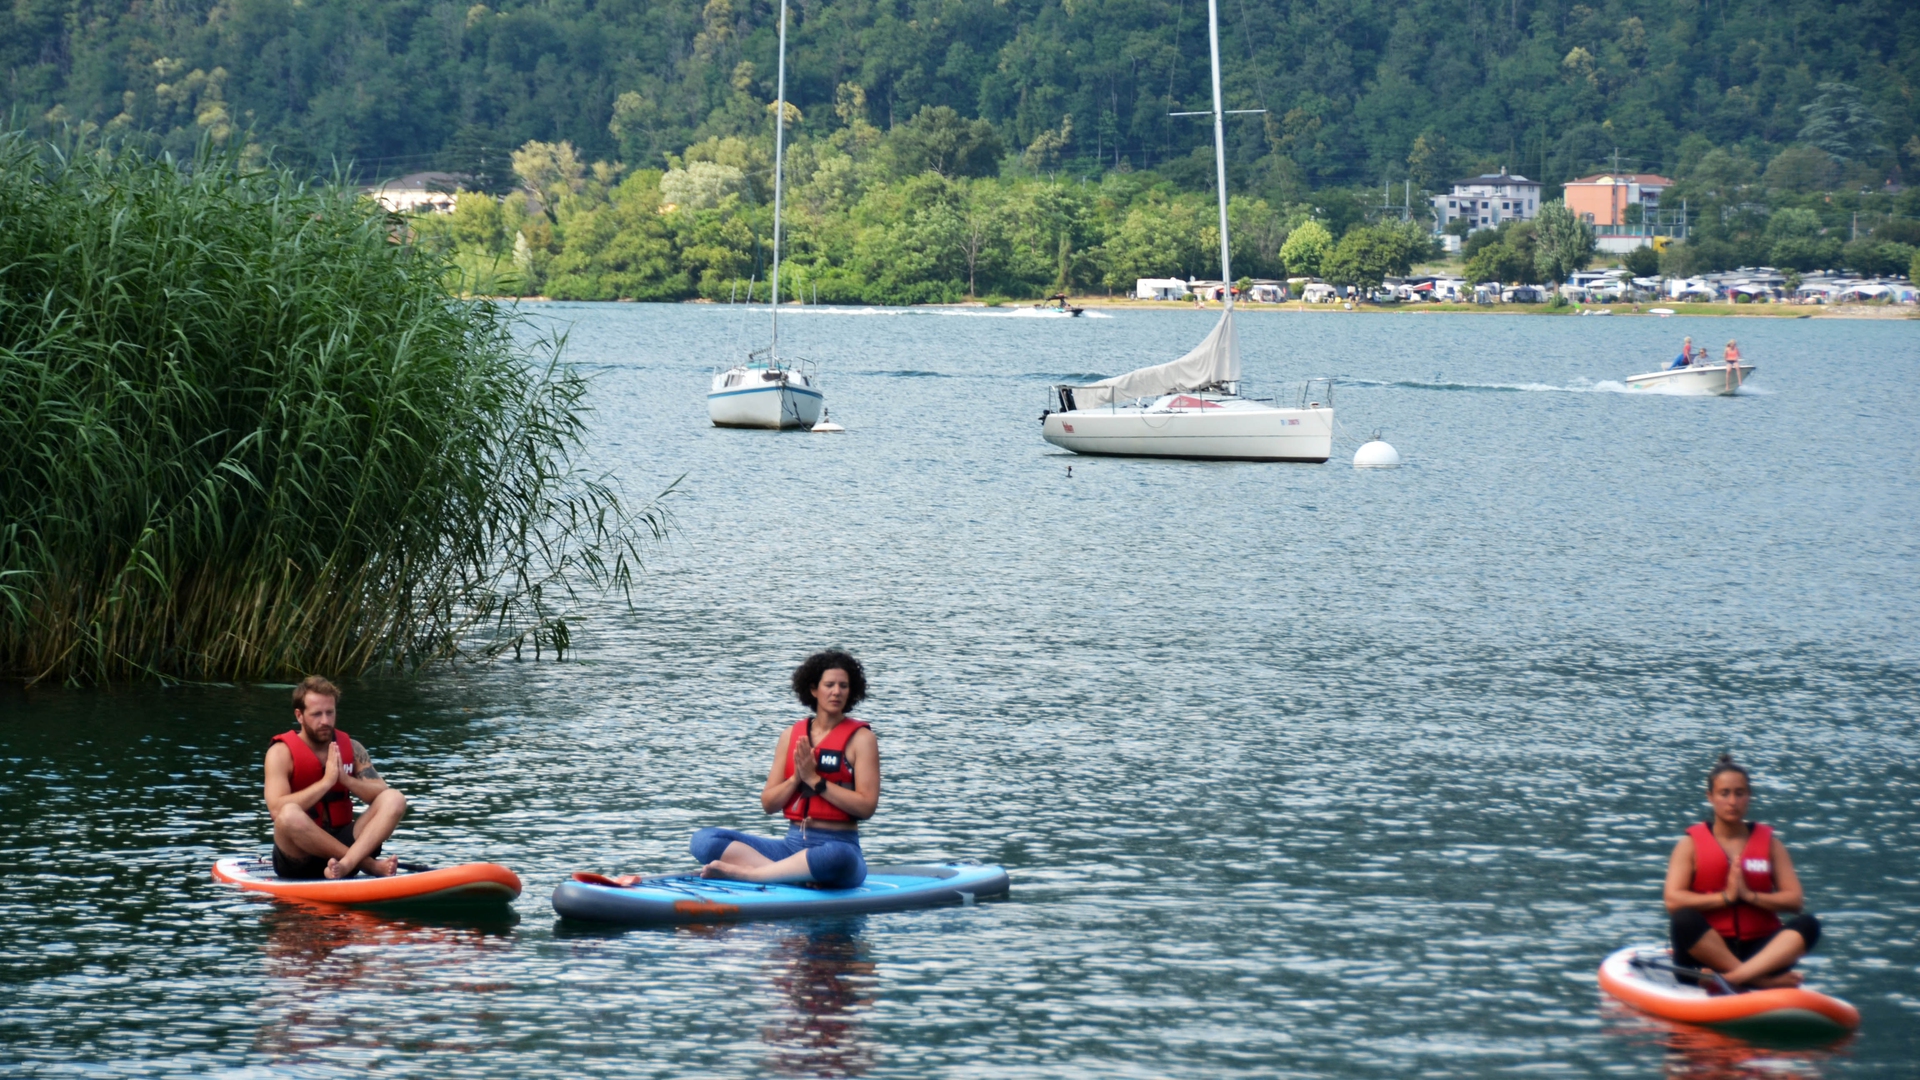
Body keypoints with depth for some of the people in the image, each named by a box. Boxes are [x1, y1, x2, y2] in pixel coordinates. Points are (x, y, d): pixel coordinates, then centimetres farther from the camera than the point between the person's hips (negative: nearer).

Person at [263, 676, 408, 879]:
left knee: (395, 799, -15)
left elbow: (382, 796, -2)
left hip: (341, 842, 4)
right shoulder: (281, 753, -7)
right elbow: (277, 810, -22)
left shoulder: (351, 748, 7)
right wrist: (326, 781, -24)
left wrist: (346, 779, -19)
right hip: (299, 858, -4)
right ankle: (369, 865, -28)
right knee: (289, 814, -36)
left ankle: (346, 864, -39)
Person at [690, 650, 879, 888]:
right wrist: (796, 778, -8)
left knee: (837, 857, -44)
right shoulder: (792, 735, 12)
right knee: (704, 840, -13)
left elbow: (866, 807, -11)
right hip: (793, 843, 5)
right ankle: (797, 874, -31)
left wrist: (815, 780, -11)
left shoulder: (860, 738, -1)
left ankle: (744, 873, -32)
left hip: (840, 845, -5)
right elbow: (768, 804, 9)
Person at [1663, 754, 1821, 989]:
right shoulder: (1690, 844, 6)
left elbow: (1794, 901, 2)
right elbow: (1673, 901, -8)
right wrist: (1725, 897, -14)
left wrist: (1749, 895, -13)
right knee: (1684, 920, -34)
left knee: (1808, 925, -26)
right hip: (1707, 948, -2)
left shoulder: (1769, 843, 13)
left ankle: (1737, 976, -48)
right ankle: (1763, 980, -38)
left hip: (1760, 948, 2)